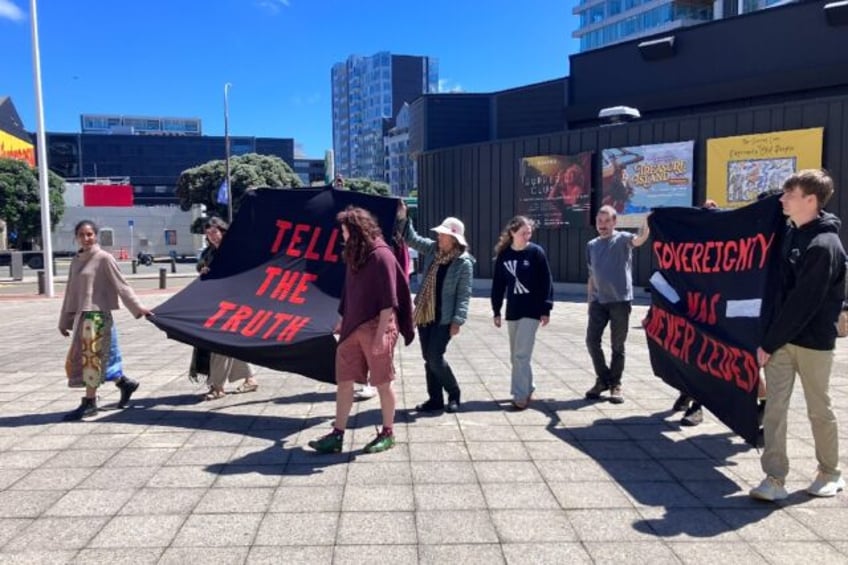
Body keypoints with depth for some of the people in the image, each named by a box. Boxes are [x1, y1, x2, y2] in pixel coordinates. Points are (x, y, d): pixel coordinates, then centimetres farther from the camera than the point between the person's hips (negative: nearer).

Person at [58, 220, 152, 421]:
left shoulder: (104, 258, -7)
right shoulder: (76, 261, 13)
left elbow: (121, 285, -8)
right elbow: (71, 292, 16)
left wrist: (137, 307, -13)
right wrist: (64, 321, 18)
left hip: (98, 315, -8)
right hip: (81, 315, 8)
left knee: (92, 358, -4)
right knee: (77, 358, 12)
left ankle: (89, 403, 7)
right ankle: (125, 383, 24)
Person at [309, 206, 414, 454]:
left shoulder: (381, 255, -13)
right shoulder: (353, 255, 12)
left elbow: (388, 300, -17)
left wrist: (380, 334, -20)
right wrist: (343, 321, 18)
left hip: (375, 327, -8)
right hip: (352, 328, 8)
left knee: (382, 383, 5)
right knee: (343, 382, 7)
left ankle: (387, 434, 20)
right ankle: (337, 435, 14)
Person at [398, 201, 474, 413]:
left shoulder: (464, 263, -12)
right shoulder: (433, 249, 4)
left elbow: (464, 295, -13)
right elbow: (411, 239, 16)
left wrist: (457, 321, -18)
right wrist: (403, 218, 3)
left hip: (444, 318, -7)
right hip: (424, 314, 7)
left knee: (435, 358, -7)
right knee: (428, 358, 10)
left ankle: (454, 394, 16)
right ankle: (435, 399, 22)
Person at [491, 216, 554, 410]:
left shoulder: (536, 252, -6)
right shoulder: (503, 255, 3)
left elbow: (546, 282, -6)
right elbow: (498, 284, 8)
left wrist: (546, 309, -9)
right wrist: (496, 311, 7)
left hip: (532, 310, -4)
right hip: (512, 311, 4)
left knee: (522, 355, -9)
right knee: (515, 356, 12)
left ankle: (521, 396, 0)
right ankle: (527, 388, 29)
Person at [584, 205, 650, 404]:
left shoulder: (622, 239, -3)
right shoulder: (592, 246, 12)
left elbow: (639, 239, -27)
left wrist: (647, 221, -45)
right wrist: (590, 300, 16)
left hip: (620, 300, -4)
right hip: (598, 301, 4)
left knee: (617, 345, 3)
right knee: (592, 341, 2)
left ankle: (615, 384, 17)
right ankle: (603, 379, 20)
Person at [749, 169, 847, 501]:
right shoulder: (790, 232, 6)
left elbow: (804, 303, -19)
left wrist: (769, 343, -15)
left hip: (812, 342, -6)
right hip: (782, 339, 6)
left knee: (819, 410, 10)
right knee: (774, 407, 1)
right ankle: (775, 479, 6)